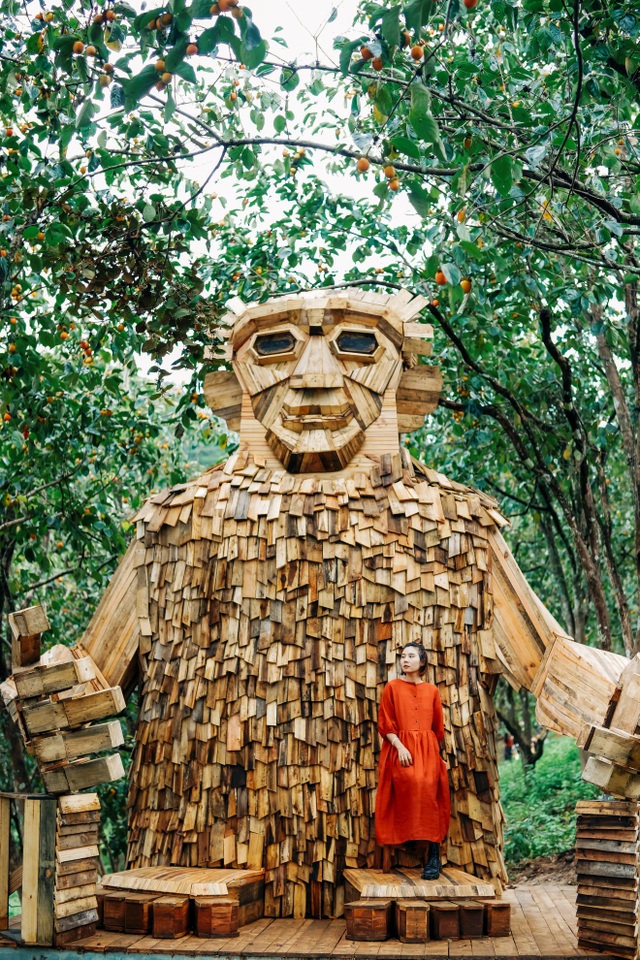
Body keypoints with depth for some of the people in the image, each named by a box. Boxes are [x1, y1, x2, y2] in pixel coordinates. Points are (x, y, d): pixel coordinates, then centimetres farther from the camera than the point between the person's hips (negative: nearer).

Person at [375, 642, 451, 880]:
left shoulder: (431, 690, 12)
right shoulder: (392, 687, 7)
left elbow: (438, 726, 16)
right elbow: (385, 724, 2)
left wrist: (431, 749, 7)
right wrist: (400, 747, -11)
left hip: (427, 748, 0)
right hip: (400, 747, 0)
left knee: (428, 789, -21)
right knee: (409, 782, -27)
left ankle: (434, 855, -20)